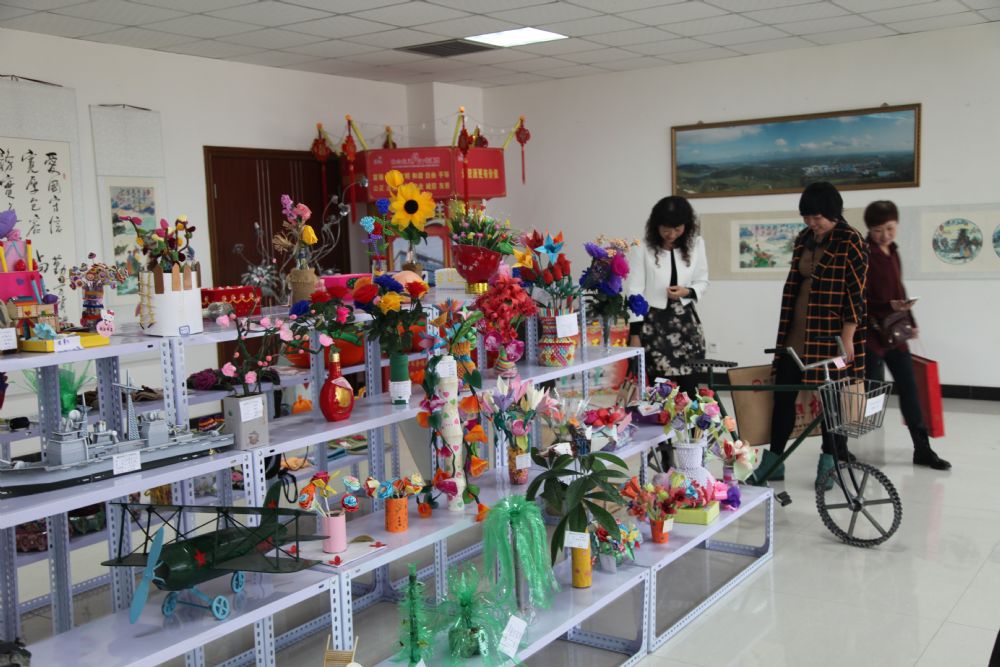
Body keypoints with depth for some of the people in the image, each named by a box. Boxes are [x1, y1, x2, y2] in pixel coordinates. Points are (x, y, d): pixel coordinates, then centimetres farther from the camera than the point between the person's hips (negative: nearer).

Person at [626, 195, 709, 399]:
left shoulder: (696, 244, 1)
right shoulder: (642, 248, -11)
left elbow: (702, 281, 11)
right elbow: (634, 291, -9)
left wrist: (687, 292, -12)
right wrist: (635, 333, -11)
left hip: (685, 323, 3)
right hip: (652, 324, -3)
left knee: (688, 386, 2)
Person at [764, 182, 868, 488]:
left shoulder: (851, 242, -9)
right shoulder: (804, 240, 11)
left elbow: (856, 293, -12)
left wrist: (847, 339, -15)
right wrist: (785, 330, 17)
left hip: (831, 334, -6)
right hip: (798, 332, 6)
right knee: (783, 393, 5)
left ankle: (829, 464, 18)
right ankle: (773, 461, 14)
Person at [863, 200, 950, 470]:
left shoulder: (892, 253, 13)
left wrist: (910, 321, 18)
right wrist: (888, 306, -27)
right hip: (870, 332, -8)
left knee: (909, 387, 10)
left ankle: (922, 449, 20)